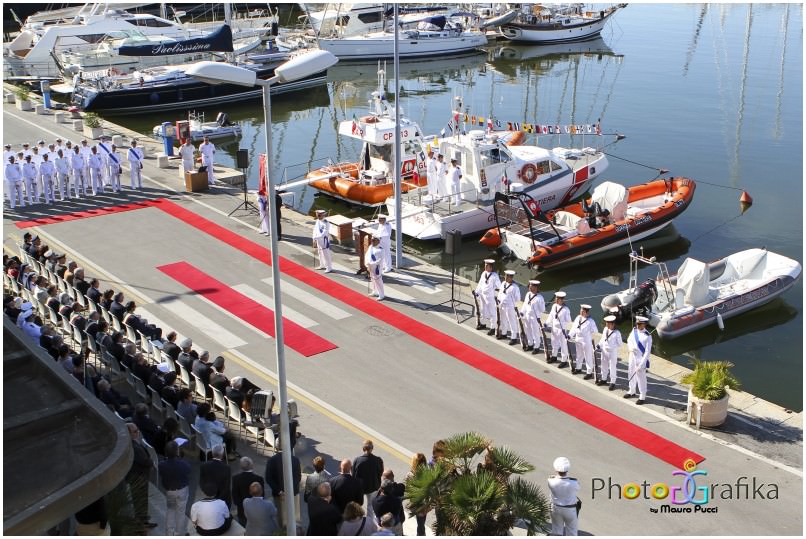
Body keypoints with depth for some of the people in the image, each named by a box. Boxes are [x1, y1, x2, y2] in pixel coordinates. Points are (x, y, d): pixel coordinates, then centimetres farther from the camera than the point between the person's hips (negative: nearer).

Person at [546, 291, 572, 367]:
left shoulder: (565, 309, -18)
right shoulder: (554, 306, 0)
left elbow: (568, 321, -13)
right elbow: (551, 316, 9)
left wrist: (562, 325, -15)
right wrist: (547, 323, 5)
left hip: (561, 329, -7)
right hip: (554, 328, 7)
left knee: (563, 345, 2)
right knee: (554, 342, 22)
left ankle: (564, 361, 11)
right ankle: (554, 356, 41)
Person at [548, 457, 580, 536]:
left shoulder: (551, 482, -26)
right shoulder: (574, 483, -30)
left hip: (556, 508, 2)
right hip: (570, 510, -2)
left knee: (556, 531, 23)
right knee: (571, 532, 18)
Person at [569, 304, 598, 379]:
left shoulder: (590, 321, -17)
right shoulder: (578, 318, 0)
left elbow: (595, 331, -15)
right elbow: (574, 327, 6)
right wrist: (570, 335, -3)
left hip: (587, 341, -7)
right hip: (578, 340, 7)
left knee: (588, 357, 4)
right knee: (579, 355, 24)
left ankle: (589, 373, 13)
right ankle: (578, 368, 43)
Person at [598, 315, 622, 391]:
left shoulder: (617, 333, -17)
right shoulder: (605, 329, 1)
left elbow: (619, 344, -12)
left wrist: (611, 347, -19)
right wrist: (599, 345, 2)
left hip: (612, 352, -6)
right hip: (604, 351, 6)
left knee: (612, 367, 2)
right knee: (604, 366, 19)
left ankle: (613, 382, 13)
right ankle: (604, 379, 37)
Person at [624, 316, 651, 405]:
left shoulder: (647, 336, -20)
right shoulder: (634, 330, -2)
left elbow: (647, 352, -19)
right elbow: (629, 340, 14)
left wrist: (641, 364, -21)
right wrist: (630, 347, -8)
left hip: (641, 359, -7)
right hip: (632, 356, 7)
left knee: (641, 377, 1)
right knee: (631, 374, 20)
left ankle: (642, 397, 15)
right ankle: (632, 391, 40)